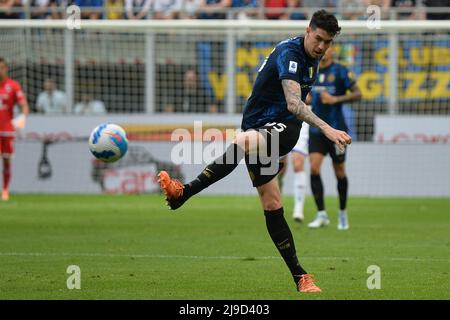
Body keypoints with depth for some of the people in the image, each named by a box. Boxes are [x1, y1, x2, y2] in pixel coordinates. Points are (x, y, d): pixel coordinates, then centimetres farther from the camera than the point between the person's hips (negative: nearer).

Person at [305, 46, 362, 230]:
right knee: (314, 168, -13)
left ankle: (343, 214, 25)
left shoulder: (340, 72, -7)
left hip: (336, 130, -4)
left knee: (339, 172, 7)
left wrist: (335, 99, -20)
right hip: (316, 130, 4)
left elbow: (357, 94, -10)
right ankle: (321, 215, -10)